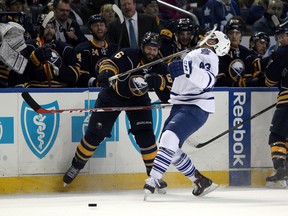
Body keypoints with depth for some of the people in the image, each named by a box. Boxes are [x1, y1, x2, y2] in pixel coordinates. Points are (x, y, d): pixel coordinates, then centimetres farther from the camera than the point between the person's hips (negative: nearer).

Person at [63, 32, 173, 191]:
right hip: (113, 94, -2)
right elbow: (109, 64, -27)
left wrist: (159, 81, -34)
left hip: (138, 99, 2)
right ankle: (76, 165, 19)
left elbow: (168, 95, -16)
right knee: (95, 133, -1)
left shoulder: (159, 68, -13)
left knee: (145, 135, -14)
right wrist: (106, 74, -47)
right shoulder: (129, 55, -23)